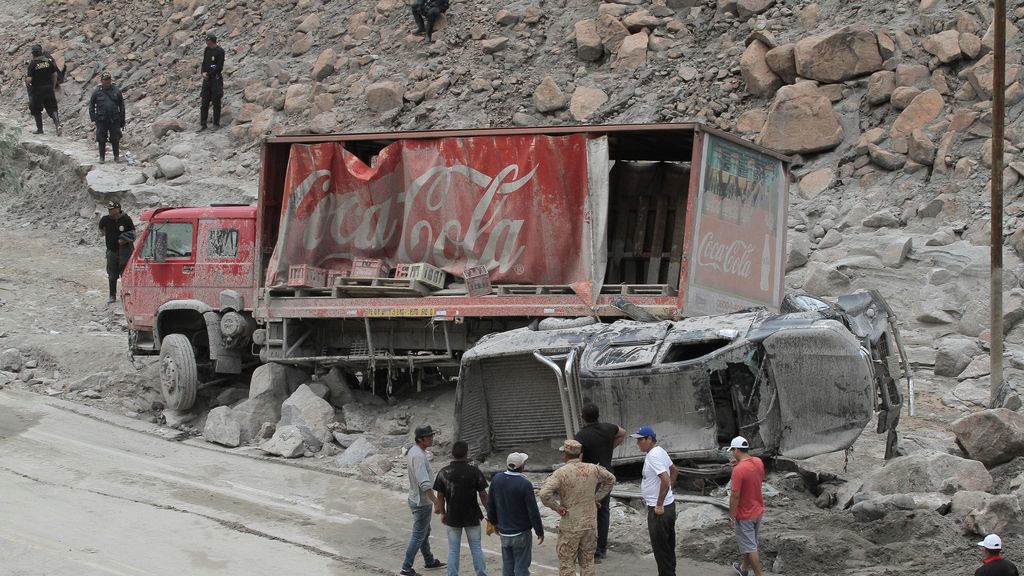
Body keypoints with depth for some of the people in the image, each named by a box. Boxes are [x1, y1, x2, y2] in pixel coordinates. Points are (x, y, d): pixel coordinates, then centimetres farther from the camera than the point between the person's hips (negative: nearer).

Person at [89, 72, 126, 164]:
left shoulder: (116, 91, 5)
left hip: (114, 120, 0)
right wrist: (93, 117, 0)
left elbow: (122, 105, 9)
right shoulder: (97, 92, 3)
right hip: (101, 120, 0)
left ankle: (116, 156, 16)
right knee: (101, 140, 2)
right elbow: (91, 105, 11)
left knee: (115, 139, 2)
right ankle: (102, 157, 12)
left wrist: (122, 120, 6)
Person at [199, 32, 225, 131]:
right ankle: (203, 124, 8)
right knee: (204, 103, 5)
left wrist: (209, 74, -10)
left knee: (216, 102, -3)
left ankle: (216, 123, 4)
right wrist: (203, 72, -2)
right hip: (207, 79, 6)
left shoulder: (219, 51, -9)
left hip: (216, 79, -6)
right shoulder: (207, 50, 13)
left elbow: (220, 67, -12)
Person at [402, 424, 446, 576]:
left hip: (416, 499, 10)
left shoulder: (413, 450, 5)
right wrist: (436, 502, -32)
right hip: (422, 502, -10)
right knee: (419, 535, -2)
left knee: (425, 532, 23)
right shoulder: (419, 456, -27)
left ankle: (429, 561, 38)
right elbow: (424, 484, -33)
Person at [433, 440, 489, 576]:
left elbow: (440, 496, -2)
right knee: (476, 548, 11)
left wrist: (443, 514, 12)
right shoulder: (474, 472, -13)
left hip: (452, 517, 1)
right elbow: (483, 495, -9)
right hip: (472, 516, -1)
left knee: (453, 550, 10)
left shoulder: (444, 472, -8)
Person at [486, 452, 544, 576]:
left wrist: (494, 522, 22)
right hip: (521, 533, -5)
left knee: (507, 566, 13)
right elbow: (533, 511, -16)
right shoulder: (525, 484, -21)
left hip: (504, 533, 5)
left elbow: (490, 504, 7)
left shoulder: (497, 479, -4)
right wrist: (540, 532, -4)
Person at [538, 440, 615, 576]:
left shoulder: (560, 473, -15)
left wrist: (557, 507, -13)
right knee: (587, 562, 15)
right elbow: (611, 479, 17)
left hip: (570, 526, -4)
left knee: (567, 564, 4)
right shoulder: (592, 469, 0)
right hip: (590, 524, 4)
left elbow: (545, 493, -28)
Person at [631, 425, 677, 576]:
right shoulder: (660, 451, 9)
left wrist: (659, 505, -23)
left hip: (658, 509, -10)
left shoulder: (653, 456, -22)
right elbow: (675, 470, 23)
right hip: (669, 505, 10)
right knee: (669, 546, 18)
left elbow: (665, 481, -30)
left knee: (660, 548, -1)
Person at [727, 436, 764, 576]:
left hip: (745, 515, -8)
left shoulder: (738, 470, -27)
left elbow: (735, 496, -25)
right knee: (749, 543, 24)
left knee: (750, 547, 2)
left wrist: (731, 517, -15)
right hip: (758, 510, 8)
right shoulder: (758, 462, -4)